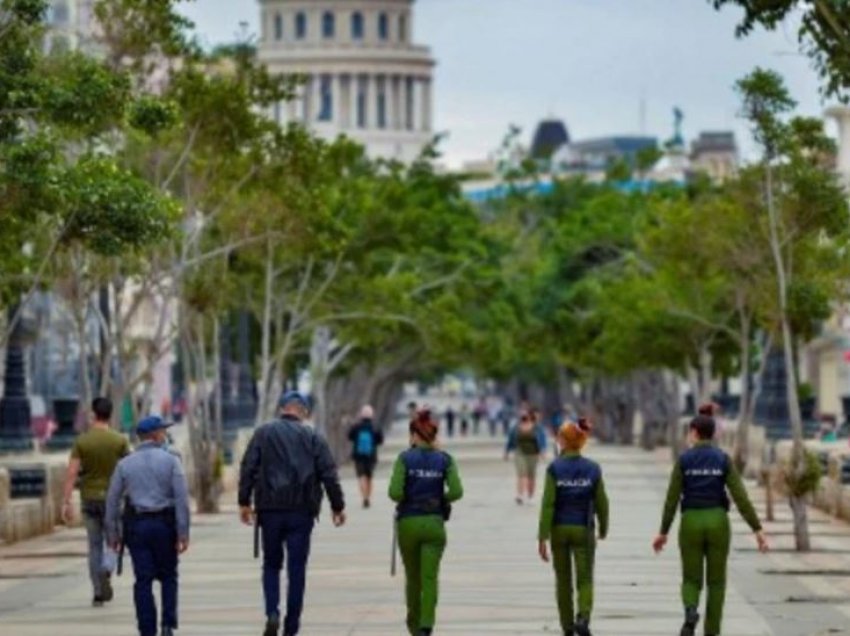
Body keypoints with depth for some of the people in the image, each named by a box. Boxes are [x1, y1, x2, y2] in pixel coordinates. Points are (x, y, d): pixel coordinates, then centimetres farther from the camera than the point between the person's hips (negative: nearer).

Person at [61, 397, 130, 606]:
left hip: (89, 498, 1)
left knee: (94, 546, 11)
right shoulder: (120, 440, -5)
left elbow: (71, 473, -9)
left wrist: (66, 503, -8)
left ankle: (98, 593, 10)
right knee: (112, 542, 10)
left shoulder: (81, 441, -3)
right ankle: (106, 570, -23)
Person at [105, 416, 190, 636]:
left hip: (136, 526, 2)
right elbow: (182, 498, -9)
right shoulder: (170, 461, -3)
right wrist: (183, 533, -8)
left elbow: (112, 499, 4)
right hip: (165, 524, -2)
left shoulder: (125, 464, 5)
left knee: (143, 580, 4)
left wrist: (113, 533, 10)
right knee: (168, 577, 13)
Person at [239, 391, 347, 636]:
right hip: (301, 512, 0)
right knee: (297, 569, 5)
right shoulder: (313, 438, 3)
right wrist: (337, 506, 7)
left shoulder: (263, 433, 3)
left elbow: (248, 469, -3)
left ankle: (272, 613, -8)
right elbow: (329, 475, 0)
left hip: (270, 510, 0)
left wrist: (244, 502, 0)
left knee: (271, 565, 13)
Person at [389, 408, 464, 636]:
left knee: (412, 577, 16)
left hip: (408, 523, 0)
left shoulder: (405, 458, -5)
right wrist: (441, 500, 8)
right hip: (434, 523, 0)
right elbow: (456, 491, -11)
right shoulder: (445, 459, -1)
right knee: (430, 577, -3)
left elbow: (395, 492, -15)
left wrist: (406, 500, 7)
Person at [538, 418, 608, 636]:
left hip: (559, 529, 0)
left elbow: (548, 504, -12)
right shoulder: (592, 469, -4)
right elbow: (601, 502, 1)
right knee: (585, 579, 2)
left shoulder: (554, 468, -8)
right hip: (583, 530, 0)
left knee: (563, 580, 14)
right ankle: (583, 617, -23)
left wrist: (542, 537, -11)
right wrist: (603, 528, 18)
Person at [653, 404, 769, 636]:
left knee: (691, 581, 10)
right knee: (716, 582, 13)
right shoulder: (724, 459, -2)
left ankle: (690, 612, -24)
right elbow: (741, 497, -8)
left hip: (691, 524, -1)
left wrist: (663, 533, 5)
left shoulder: (683, 460, -4)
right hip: (717, 523, 1)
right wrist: (758, 530, -8)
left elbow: (672, 499, -4)